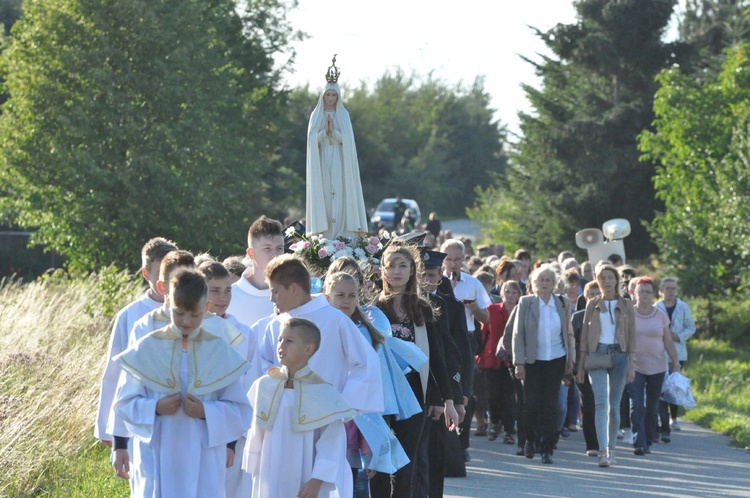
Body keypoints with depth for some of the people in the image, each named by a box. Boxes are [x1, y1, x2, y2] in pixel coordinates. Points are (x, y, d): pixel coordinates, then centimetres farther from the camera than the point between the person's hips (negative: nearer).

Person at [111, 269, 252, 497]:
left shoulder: (221, 353, 1)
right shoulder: (146, 349, 0)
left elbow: (239, 409, 3)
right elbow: (125, 403, 3)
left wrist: (206, 411, -15)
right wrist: (155, 408, -16)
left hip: (204, 463, 0)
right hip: (157, 459, 0)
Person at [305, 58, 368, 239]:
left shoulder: (343, 115, 8)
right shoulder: (316, 115, 9)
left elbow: (347, 139, -2)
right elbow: (312, 139, -1)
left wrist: (333, 130, -17)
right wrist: (325, 131, -17)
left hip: (339, 164, 0)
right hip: (322, 163, 0)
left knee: (340, 197, -7)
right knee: (323, 197, -6)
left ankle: (342, 236, -9)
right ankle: (325, 236, -7)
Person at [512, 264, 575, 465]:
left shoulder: (563, 303, 5)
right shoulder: (526, 303, -1)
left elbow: (568, 333, 12)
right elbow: (518, 334, -1)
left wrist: (570, 358, 8)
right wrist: (519, 363, -6)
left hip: (556, 360, 1)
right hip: (532, 361, -1)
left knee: (550, 405, -2)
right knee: (532, 403, -3)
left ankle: (547, 449, 4)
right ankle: (530, 439, 23)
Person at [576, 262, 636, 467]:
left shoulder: (626, 305, 7)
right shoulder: (592, 305, 8)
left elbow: (632, 336, 6)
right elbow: (584, 335, 9)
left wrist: (632, 364, -2)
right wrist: (581, 365, 5)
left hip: (618, 355, 1)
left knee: (614, 406, 4)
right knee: (601, 403, -13)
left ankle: (611, 448, 16)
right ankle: (603, 452, -19)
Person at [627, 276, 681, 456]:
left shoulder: (661, 316, 6)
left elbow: (669, 343, 8)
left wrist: (675, 363, 3)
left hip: (656, 367, 2)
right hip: (634, 366, -2)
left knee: (652, 407, 7)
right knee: (637, 406, -13)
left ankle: (648, 442, 17)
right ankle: (639, 443, -17)